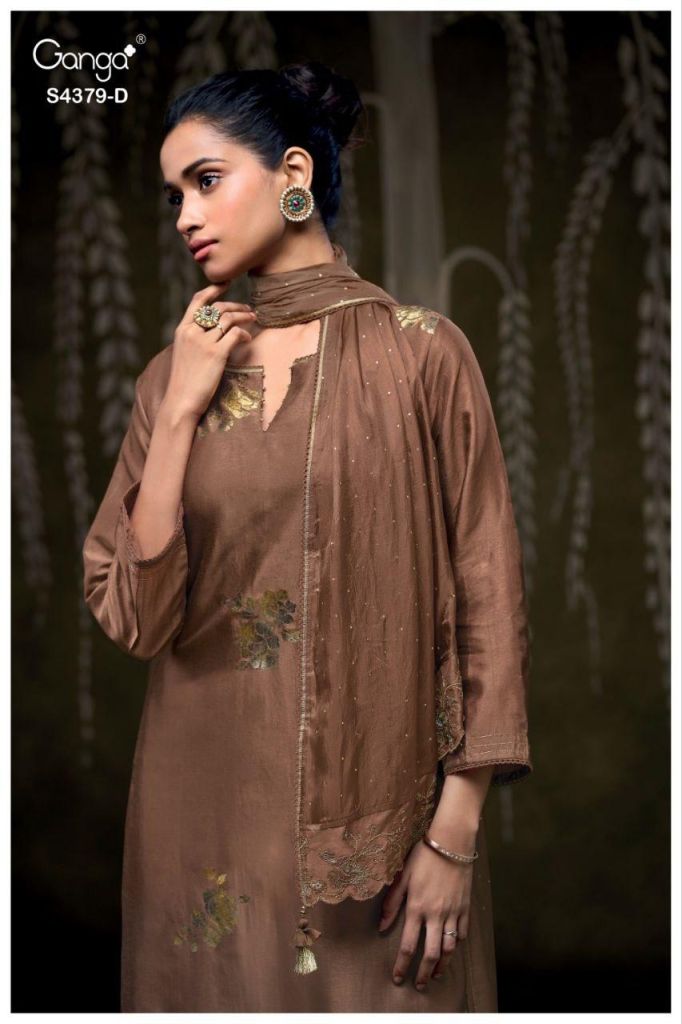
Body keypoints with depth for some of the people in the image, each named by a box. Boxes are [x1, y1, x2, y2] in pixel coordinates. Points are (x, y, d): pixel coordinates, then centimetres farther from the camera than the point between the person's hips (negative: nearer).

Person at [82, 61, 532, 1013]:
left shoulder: (419, 352, -6)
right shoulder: (175, 373, 4)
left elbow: (484, 594, -7)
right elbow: (134, 617, -3)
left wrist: (457, 829, -10)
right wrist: (182, 410, -9)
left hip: (375, 802, -3)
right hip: (206, 800, 3)